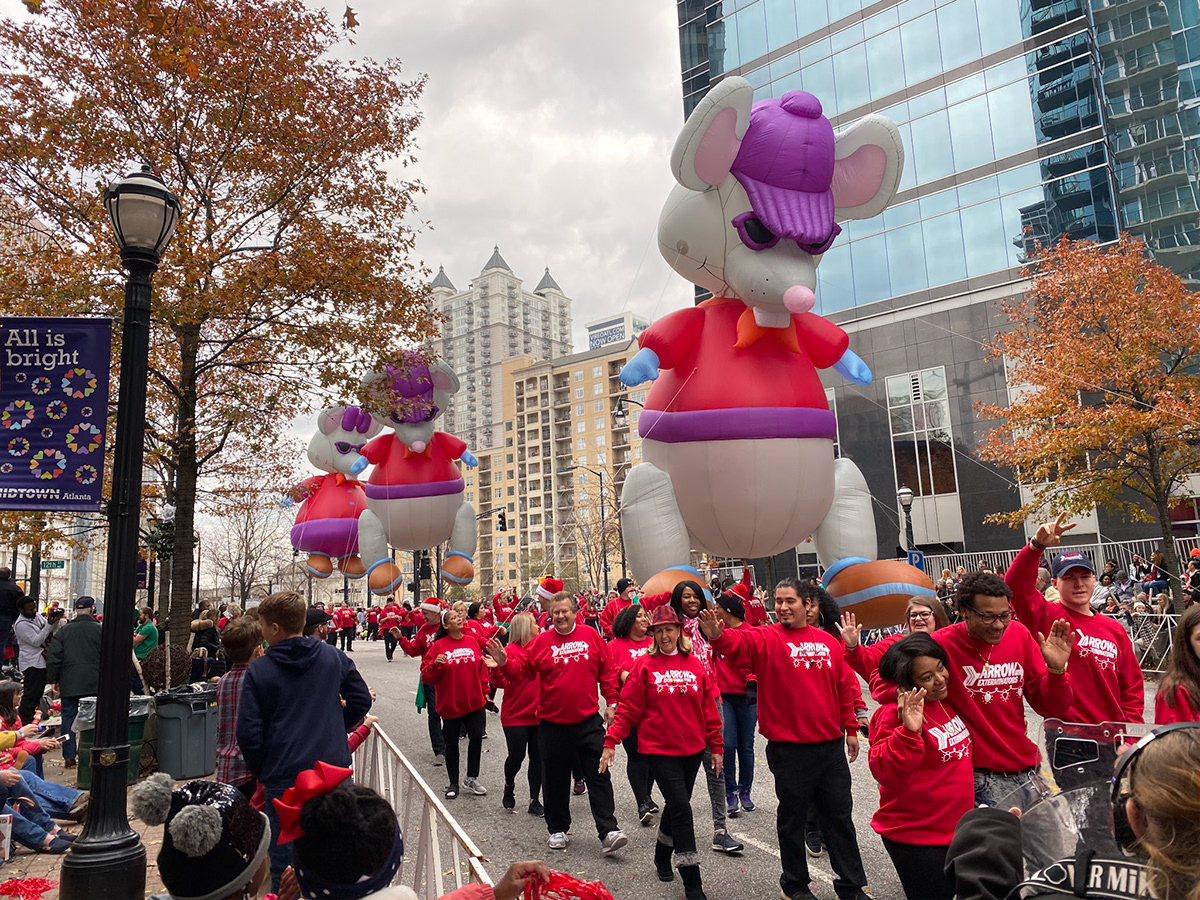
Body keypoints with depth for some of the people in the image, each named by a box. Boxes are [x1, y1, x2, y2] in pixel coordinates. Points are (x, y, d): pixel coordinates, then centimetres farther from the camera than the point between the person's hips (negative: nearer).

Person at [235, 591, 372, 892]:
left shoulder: (258, 671, -6)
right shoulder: (335, 658, 2)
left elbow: (248, 732, -7)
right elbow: (362, 700, 8)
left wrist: (261, 773, 7)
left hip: (285, 779, -3)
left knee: (284, 864, 10)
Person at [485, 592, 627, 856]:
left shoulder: (590, 636, 0)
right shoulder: (542, 641, -1)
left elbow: (607, 671, 4)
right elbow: (522, 669, 1)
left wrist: (611, 702, 2)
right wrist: (505, 663, -18)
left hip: (589, 720, 0)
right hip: (553, 722, 1)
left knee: (599, 775, 0)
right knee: (555, 779, 11)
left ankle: (608, 832, 4)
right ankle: (557, 829, 27)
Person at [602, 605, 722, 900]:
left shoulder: (696, 665, 2)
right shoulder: (644, 666, -6)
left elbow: (709, 708, 6)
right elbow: (627, 709, -6)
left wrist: (716, 746, 8)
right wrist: (610, 742, -11)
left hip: (692, 748, 4)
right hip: (659, 749, -4)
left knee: (675, 806, 17)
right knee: (682, 809, -9)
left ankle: (662, 857, 42)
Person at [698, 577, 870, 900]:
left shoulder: (828, 643, 6)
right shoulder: (767, 638, -7)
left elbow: (843, 687, 12)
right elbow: (739, 642, -28)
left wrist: (850, 728, 11)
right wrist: (717, 635, -49)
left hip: (830, 745, 4)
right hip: (789, 749, -3)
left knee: (840, 816, 14)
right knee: (792, 818, 11)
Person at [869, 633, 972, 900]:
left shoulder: (945, 699, 3)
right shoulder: (895, 713, -21)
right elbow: (886, 773, -29)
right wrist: (909, 731, -41)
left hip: (956, 828, 8)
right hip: (916, 839, -8)